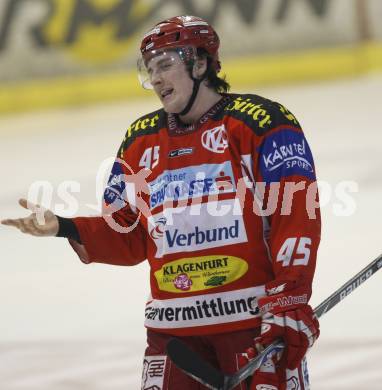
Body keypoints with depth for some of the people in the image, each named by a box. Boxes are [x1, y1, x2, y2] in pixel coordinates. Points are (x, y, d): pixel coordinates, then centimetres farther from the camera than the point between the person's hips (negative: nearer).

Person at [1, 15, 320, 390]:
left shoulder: (260, 121, -4)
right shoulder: (140, 141, 15)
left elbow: (298, 215, -11)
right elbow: (130, 240, 17)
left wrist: (290, 300, -19)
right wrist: (64, 228, 1)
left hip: (253, 318, -5)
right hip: (173, 326, 5)